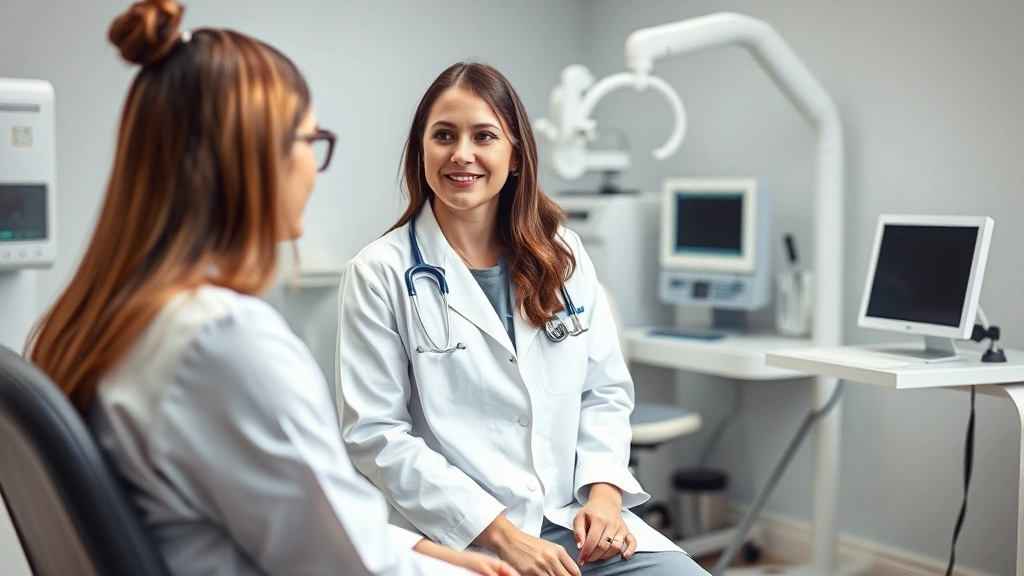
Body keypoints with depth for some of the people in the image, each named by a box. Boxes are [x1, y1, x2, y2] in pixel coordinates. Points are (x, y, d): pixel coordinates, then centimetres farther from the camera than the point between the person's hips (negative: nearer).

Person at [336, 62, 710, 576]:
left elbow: (605, 390, 13)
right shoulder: (380, 273, -4)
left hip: (575, 518, 5)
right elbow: (374, 432, -8)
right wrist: (501, 533, -14)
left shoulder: (562, 255, 9)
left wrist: (603, 490, -5)